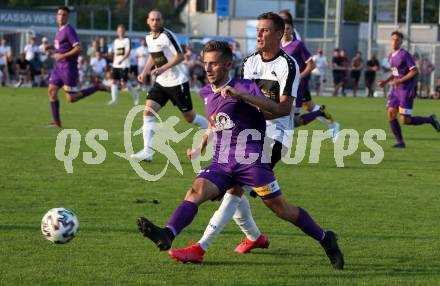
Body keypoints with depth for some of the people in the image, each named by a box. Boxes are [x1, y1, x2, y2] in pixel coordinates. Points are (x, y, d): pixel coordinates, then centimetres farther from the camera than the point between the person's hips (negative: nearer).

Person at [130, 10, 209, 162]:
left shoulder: (167, 35, -18)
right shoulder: (149, 38, 6)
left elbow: (180, 56, -19)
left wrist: (162, 69, -27)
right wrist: (145, 72, 7)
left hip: (177, 81, -7)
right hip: (161, 82, 7)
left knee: (189, 116, 4)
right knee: (148, 111, -10)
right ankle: (147, 152, -12)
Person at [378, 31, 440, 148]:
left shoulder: (404, 54, -14)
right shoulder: (392, 55, 12)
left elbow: (414, 71, -17)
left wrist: (400, 81, -19)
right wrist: (386, 81, 10)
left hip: (406, 90, -8)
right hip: (395, 90, 8)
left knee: (405, 120, -9)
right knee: (391, 114, -3)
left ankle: (430, 120, 12)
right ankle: (400, 142, 6)